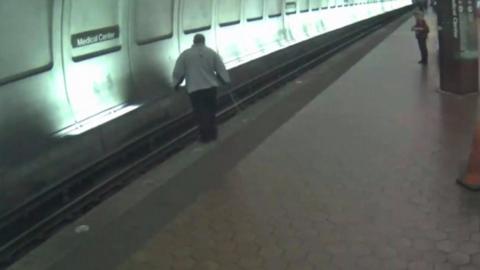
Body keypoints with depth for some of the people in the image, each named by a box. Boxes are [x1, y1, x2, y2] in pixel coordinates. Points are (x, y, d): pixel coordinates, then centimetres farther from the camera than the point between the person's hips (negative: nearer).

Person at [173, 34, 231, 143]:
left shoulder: (185, 55, 0)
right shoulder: (212, 53, 4)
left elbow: (177, 72, 1)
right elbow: (221, 69, 3)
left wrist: (176, 84, 17)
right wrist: (226, 81, 18)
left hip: (194, 89, -2)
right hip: (211, 87, 2)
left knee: (200, 113, 6)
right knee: (211, 111, 17)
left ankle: (205, 135, 7)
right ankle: (212, 133, 25)